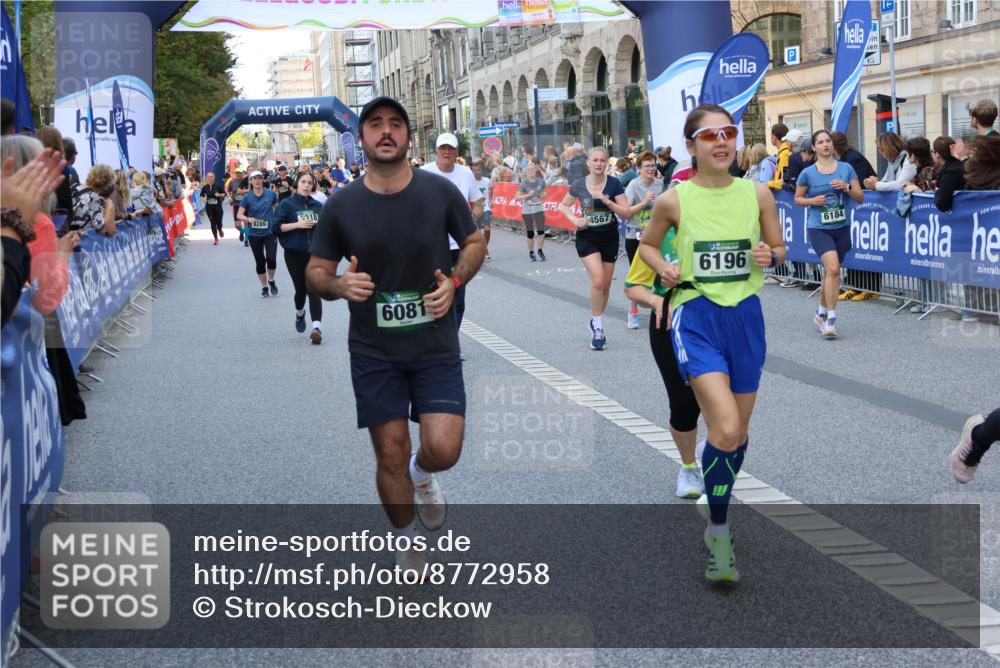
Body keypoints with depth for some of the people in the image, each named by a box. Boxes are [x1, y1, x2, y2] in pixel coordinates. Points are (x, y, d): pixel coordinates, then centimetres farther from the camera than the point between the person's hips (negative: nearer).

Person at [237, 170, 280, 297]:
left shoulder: (271, 194, -3)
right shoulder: (247, 197, -4)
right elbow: (239, 215, -5)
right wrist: (248, 219, -25)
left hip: (270, 232, -1)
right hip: (254, 235, 1)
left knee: (271, 259, -14)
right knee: (260, 262, 8)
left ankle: (271, 280, 14)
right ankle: (264, 287, 24)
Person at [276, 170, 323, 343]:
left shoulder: (317, 206, 8)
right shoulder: (286, 204, -1)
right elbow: (277, 227, -7)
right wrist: (297, 224, -17)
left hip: (314, 253, 1)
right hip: (294, 254, -1)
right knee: (300, 289, 8)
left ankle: (316, 327, -22)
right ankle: (299, 314, 41)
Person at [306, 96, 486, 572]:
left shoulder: (441, 193, -6)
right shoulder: (341, 206, -4)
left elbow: (474, 242, 9)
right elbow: (315, 273, 4)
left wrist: (455, 281, -10)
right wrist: (339, 285, -19)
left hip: (435, 345, 0)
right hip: (374, 352, 1)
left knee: (444, 449, -14)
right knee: (391, 457, 4)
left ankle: (422, 473, 25)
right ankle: (407, 547, 29)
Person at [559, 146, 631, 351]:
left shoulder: (614, 184, -7)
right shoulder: (579, 185, -4)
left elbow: (626, 212, -9)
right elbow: (564, 205, 12)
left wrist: (607, 201, -23)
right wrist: (574, 219, -6)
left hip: (609, 238, 1)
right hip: (587, 237, -1)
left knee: (605, 285, 10)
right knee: (598, 280, -19)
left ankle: (596, 321, 33)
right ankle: (598, 328, -7)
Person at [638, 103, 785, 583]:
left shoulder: (757, 194, 0)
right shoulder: (674, 200, -6)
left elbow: (779, 248, 12)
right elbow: (647, 244, 11)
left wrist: (769, 256, -10)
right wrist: (663, 268, -8)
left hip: (745, 315, 4)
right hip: (696, 316, -3)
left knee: (738, 430, 14)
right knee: (725, 428, -19)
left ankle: (717, 514, 38)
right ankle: (719, 538, -4)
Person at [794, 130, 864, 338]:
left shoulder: (846, 168, 3)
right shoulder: (808, 173, -2)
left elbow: (860, 197, 5)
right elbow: (797, 198, 9)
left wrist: (847, 187, -14)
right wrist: (812, 200, -11)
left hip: (841, 227, 3)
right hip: (818, 229, -3)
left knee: (830, 272, 13)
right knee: (833, 268, -20)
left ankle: (822, 313, 32)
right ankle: (831, 318, -14)